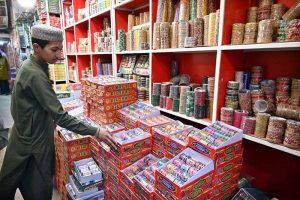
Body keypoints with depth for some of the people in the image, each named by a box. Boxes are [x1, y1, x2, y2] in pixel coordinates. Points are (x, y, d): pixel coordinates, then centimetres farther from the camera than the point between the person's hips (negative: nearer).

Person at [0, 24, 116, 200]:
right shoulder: (35, 74, -27)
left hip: (31, 134, 9)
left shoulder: (32, 66, 3)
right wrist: (95, 132, -29)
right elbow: (59, 116, -31)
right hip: (34, 140, -9)